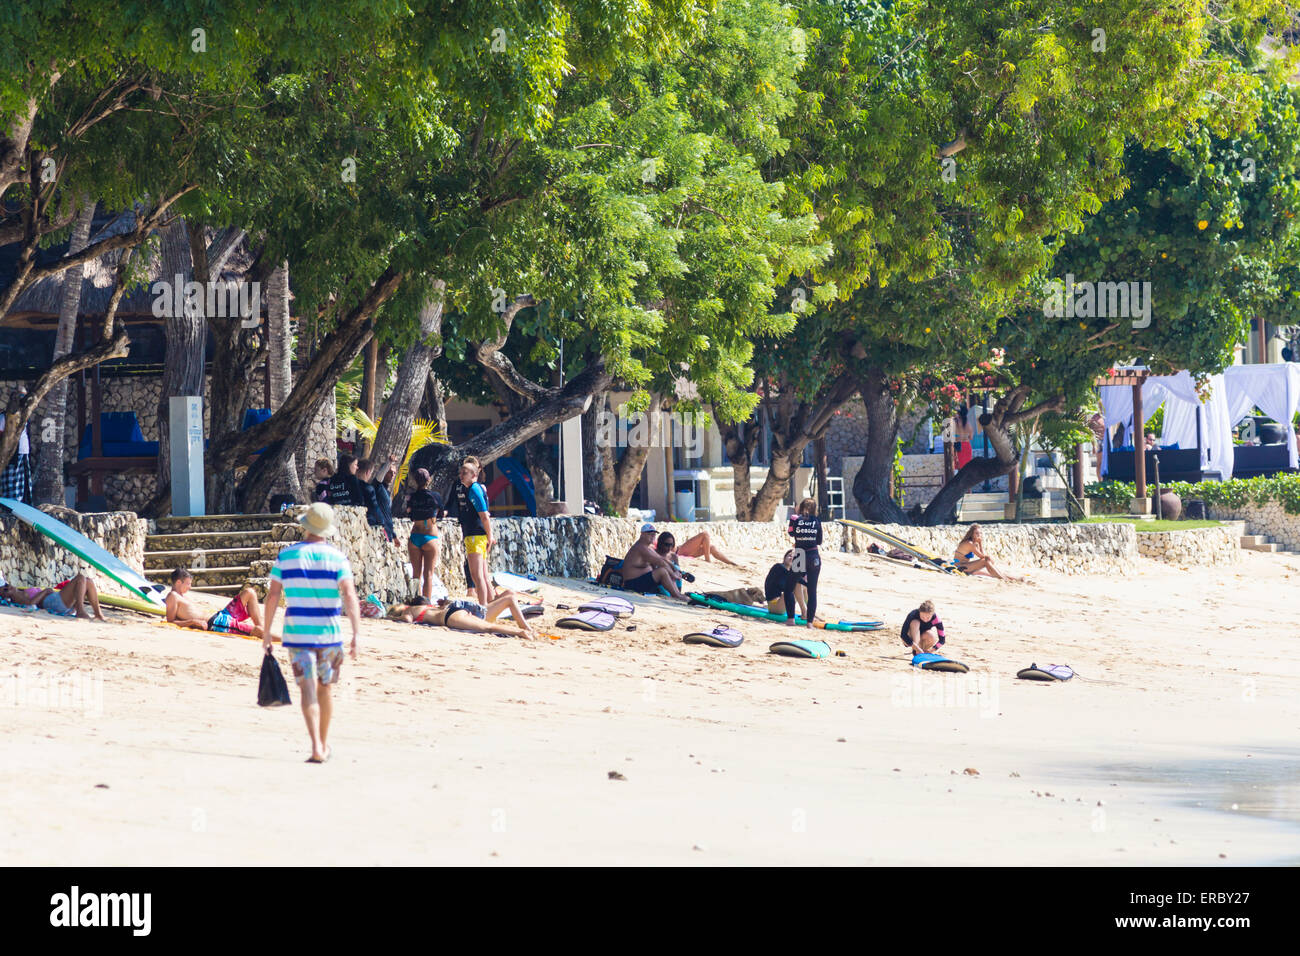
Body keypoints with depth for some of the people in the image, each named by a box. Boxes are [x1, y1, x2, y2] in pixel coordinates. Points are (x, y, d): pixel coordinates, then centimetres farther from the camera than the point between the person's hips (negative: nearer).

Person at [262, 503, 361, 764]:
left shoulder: (286, 556, 1)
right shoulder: (337, 558, -2)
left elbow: (272, 596, 1)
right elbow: (350, 597, -12)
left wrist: (266, 632, 8)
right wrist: (356, 635, -14)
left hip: (297, 632, -1)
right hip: (329, 633, 1)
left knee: (308, 689, -6)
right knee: (324, 688, 17)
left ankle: (316, 747, -22)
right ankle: (324, 745, 29)